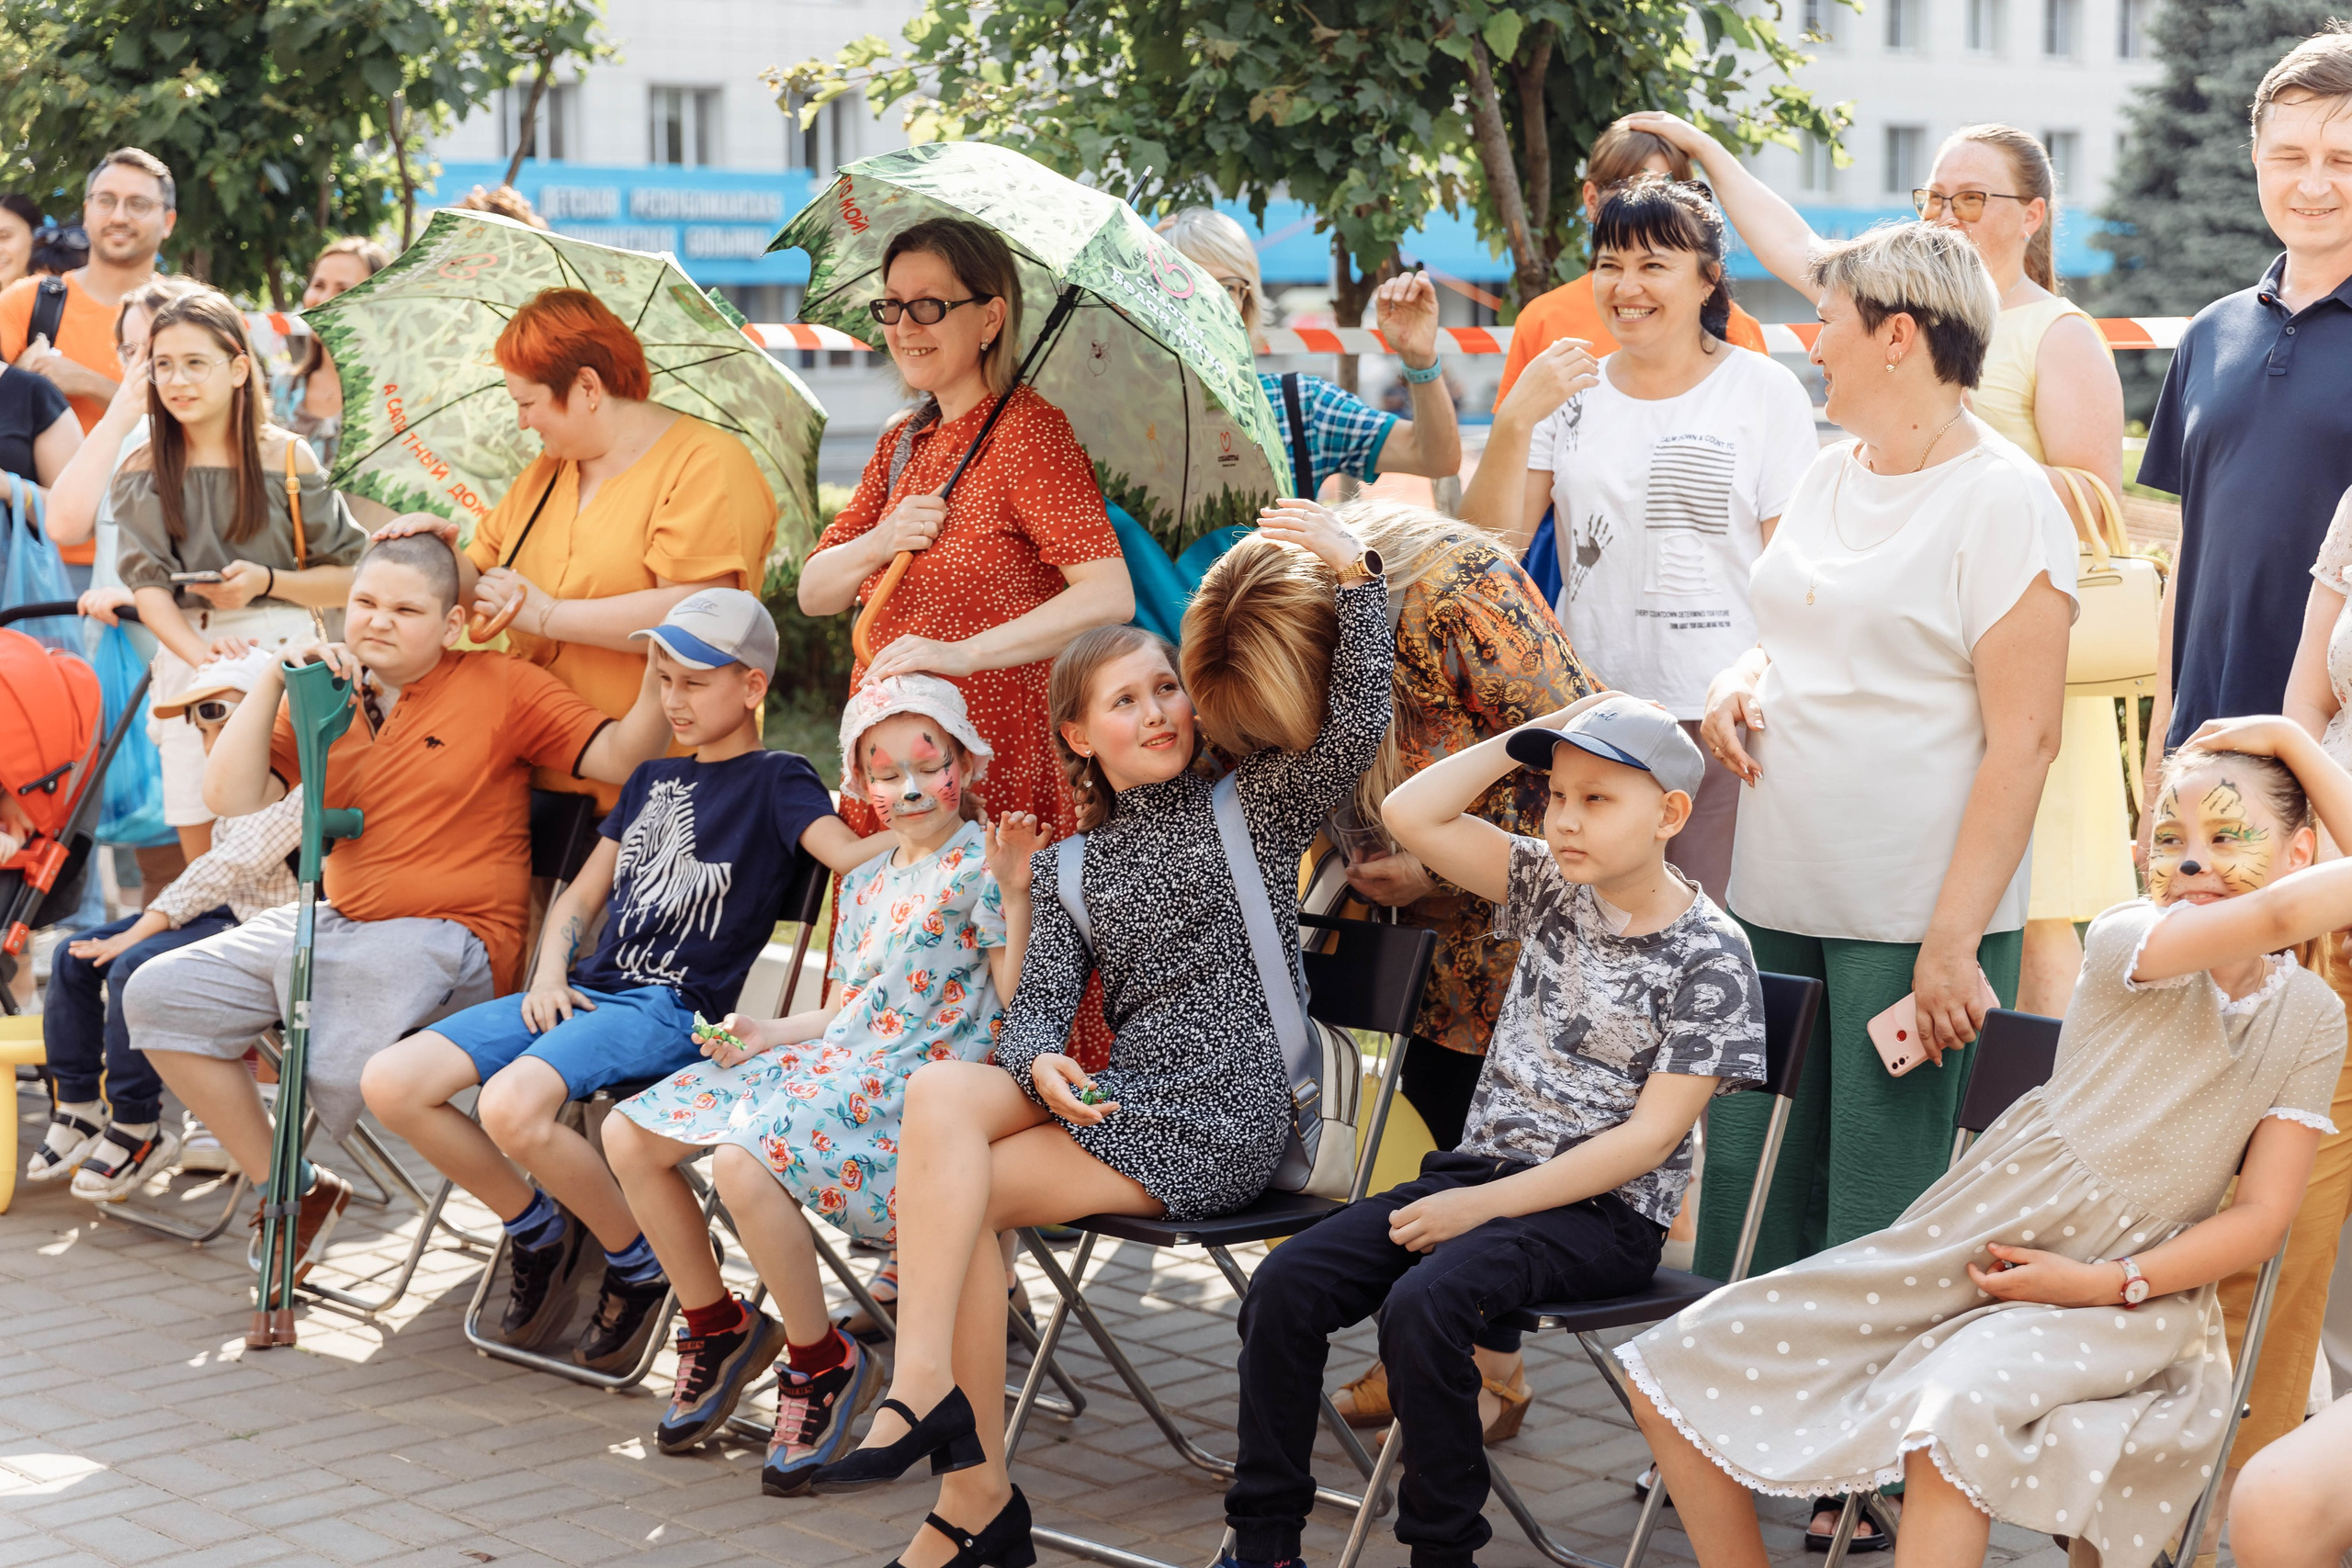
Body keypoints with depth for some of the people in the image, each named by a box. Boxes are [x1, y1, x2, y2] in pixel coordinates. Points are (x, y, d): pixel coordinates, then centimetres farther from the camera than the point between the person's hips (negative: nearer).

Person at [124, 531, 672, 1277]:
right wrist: (273, 681, -6)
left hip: (450, 937, -7)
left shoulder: (501, 689, 0)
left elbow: (619, 756, -11)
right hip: (337, 922, 7)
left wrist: (660, 679, -28)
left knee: (350, 1073, -33)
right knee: (159, 995, -3)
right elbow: (230, 798, 0)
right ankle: (294, 1191, 7)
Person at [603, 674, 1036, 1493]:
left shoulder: (980, 860, -3)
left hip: (915, 1077, -8)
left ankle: (824, 1364, -12)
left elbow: (1015, 1003, -12)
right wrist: (761, 1034, 8)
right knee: (629, 1135, -2)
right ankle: (718, 1326, 13)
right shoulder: (865, 880, 20)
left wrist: (1016, 895, -23)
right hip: (831, 1056, 8)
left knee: (746, 1158, -33)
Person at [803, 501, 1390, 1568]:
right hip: (1122, 1097, 4)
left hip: (1220, 1126, -4)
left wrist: (1356, 577, -16)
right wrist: (1041, 1064, -18)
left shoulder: (1251, 810, 9)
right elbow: (1038, 1002, 6)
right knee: (942, 1091, -25)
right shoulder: (1067, 871, 19)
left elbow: (1355, 726, -8)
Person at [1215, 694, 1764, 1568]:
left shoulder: (1711, 955, -10)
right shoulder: (1553, 889, 8)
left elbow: (1651, 1136, -14)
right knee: (1287, 1284, -13)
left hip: (1604, 1212, -6)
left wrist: (1486, 1205, -16)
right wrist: (1528, 741, -2)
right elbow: (1411, 815, 3)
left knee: (1422, 1303, -33)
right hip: (1483, 1166, 7)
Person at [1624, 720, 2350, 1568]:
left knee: (1959, 1408, -38)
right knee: (1674, 1371, -4)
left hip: (2125, 1295, -1)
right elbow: (2284, 914, -23)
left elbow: (2262, 1213, -4)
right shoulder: (2125, 941, -5)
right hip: (1969, 1244, 2)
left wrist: (2109, 1284, -16)